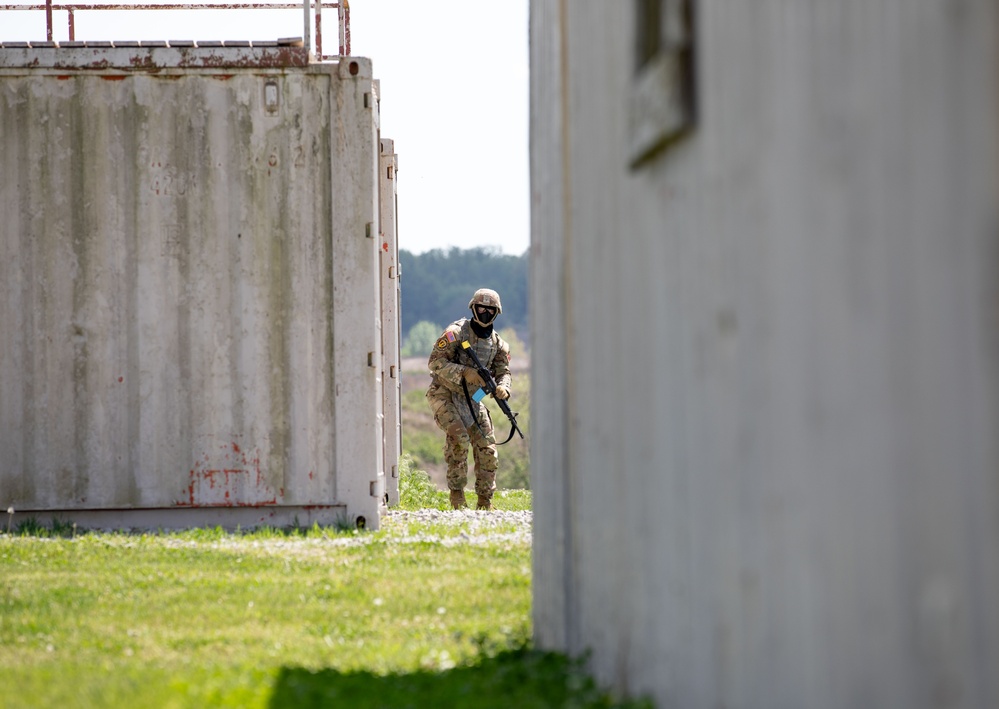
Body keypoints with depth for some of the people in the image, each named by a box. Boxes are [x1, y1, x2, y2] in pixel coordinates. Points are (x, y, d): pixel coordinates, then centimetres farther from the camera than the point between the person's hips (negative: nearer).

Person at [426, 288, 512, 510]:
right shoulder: (456, 332, -13)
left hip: (471, 399, 6)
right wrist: (464, 372, -29)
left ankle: (485, 500, 10)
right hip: (445, 394, -6)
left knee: (487, 448, 0)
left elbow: (503, 372, 0)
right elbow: (435, 362, -18)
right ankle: (456, 493, -16)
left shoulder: (497, 343, 5)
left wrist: (503, 388, -24)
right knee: (458, 438, -25)